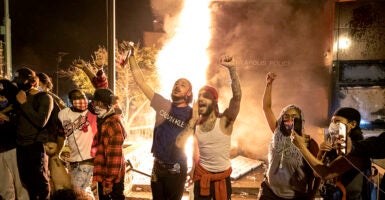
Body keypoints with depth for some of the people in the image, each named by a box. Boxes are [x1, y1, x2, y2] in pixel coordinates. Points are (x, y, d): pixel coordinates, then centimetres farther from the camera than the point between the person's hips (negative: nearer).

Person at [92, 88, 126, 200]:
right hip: (103, 175, 9)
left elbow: (114, 156, -22)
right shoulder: (101, 121, 8)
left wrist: (109, 182, -20)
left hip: (112, 178, -9)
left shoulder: (114, 125, -20)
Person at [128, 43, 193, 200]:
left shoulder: (192, 114, -8)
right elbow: (140, 81, -3)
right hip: (158, 165, 3)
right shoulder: (162, 105, -2)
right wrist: (131, 56, -6)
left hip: (177, 169, -3)